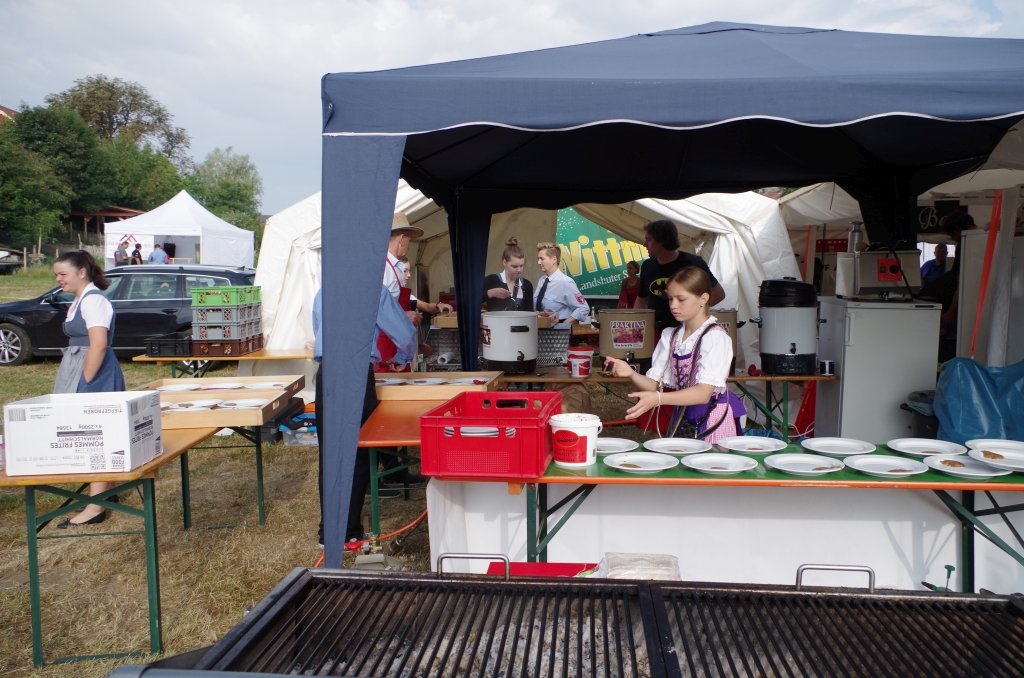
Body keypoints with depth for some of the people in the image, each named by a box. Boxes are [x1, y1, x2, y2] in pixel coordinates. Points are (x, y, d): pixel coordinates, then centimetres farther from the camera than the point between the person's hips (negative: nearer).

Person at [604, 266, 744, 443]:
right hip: (683, 417, 5)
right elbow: (654, 384, 2)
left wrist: (657, 399, -34)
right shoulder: (670, 337, 6)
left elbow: (704, 393, -22)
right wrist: (631, 374, -19)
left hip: (713, 419, -4)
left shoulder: (715, 336, -12)